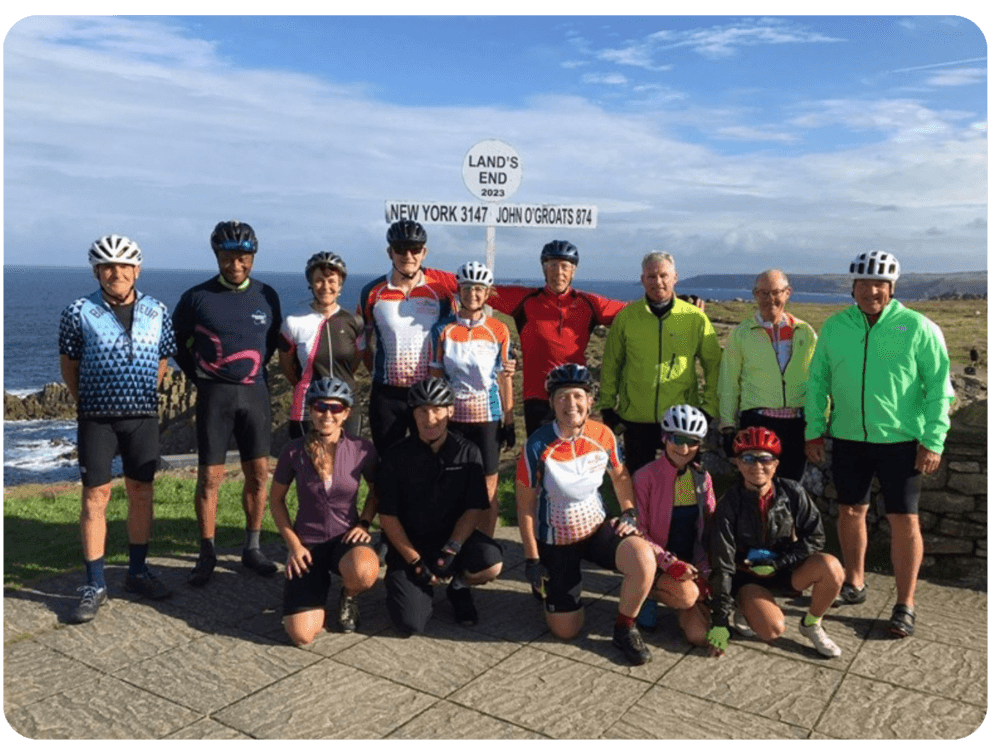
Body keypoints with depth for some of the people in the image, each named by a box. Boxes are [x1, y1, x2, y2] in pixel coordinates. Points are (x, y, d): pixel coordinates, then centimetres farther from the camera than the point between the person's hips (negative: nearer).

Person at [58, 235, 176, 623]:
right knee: (96, 496, 1)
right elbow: (69, 364, 4)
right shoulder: (79, 312, -5)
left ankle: (137, 572, 24)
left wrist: (143, 397, 8)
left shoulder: (157, 312, 2)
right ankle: (95, 585, 11)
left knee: (141, 493, 10)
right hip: (96, 417, -2)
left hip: (143, 417, 2)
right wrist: (88, 403, 5)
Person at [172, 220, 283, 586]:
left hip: (255, 393, 2)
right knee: (210, 476, 0)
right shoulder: (197, 297, -3)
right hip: (214, 395, -2)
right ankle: (206, 555, 13)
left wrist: (256, 373, 9)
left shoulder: (267, 296, 4)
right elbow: (178, 342, 9)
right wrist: (199, 378, 6)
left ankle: (252, 549, 19)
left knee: (258, 473, 5)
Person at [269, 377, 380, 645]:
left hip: (346, 538, 0)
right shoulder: (294, 451, -9)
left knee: (364, 572, -39)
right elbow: (276, 500, 5)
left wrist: (364, 523, -5)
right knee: (302, 635, -16)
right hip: (307, 544, 0)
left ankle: (349, 596, 2)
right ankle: (321, 584, 18)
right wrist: (294, 544, -3)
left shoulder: (361, 449, -9)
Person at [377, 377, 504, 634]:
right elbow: (387, 516, -5)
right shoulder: (396, 456, -6)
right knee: (411, 623, -18)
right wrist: (415, 562, -12)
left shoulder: (468, 453, -4)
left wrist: (451, 549, -22)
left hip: (454, 537, 1)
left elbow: (474, 509, -6)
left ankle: (459, 586, 7)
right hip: (409, 544, -1)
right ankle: (424, 586, 19)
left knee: (491, 564, -30)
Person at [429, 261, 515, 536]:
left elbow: (505, 378, 6)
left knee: (488, 486, 4)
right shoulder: (443, 330, 2)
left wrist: (509, 422, 4)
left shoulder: (499, 330, 3)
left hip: (488, 416, 0)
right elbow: (435, 377, 6)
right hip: (452, 416, 0)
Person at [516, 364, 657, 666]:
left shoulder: (602, 435, -11)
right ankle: (548, 585, 35)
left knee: (644, 559, -29)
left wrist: (629, 513, -3)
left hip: (597, 527, 2)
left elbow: (620, 476, 10)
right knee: (566, 630, 1)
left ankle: (625, 629, -1)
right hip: (554, 539, -2)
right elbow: (525, 505, -11)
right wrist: (531, 559, -9)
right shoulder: (537, 446, -20)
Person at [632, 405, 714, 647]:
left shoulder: (702, 478, 5)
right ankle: (649, 594, -1)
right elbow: (639, 532, -12)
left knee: (701, 634, -13)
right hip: (656, 564, -4)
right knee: (687, 595, -33)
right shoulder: (646, 476, -11)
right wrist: (670, 563, -22)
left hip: (692, 565, 4)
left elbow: (710, 527, 8)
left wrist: (705, 569, -5)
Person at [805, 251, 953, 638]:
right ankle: (854, 584, 32)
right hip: (848, 438, 3)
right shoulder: (834, 327, 2)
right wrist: (814, 429, 4)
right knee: (850, 511, 13)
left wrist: (933, 441, -11)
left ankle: (905, 605, 14)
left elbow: (939, 388, -6)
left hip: (901, 440, -3)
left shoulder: (918, 328, -7)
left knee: (904, 520, 1)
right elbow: (818, 381, 8)